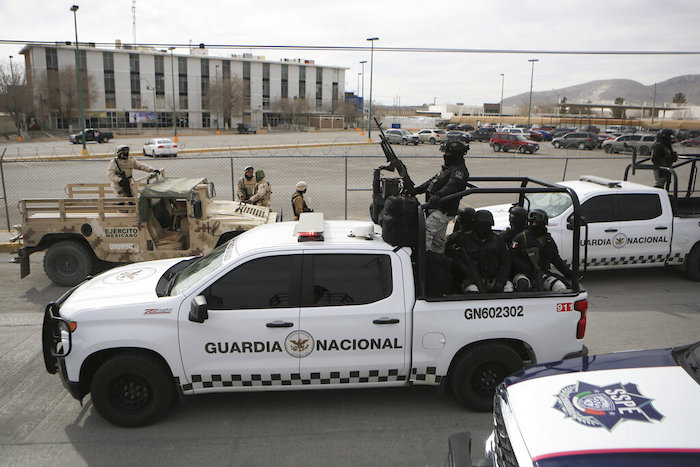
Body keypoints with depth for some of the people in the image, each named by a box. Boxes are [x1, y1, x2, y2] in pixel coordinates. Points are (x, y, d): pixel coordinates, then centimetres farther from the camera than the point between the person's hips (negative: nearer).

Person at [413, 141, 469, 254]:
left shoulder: (459, 171, -13)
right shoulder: (447, 168, 21)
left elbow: (452, 186, -32)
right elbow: (432, 182, 28)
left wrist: (438, 196, -49)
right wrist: (415, 190, 23)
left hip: (444, 211, -10)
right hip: (437, 209, 10)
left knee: (425, 231, -21)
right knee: (438, 240, 16)